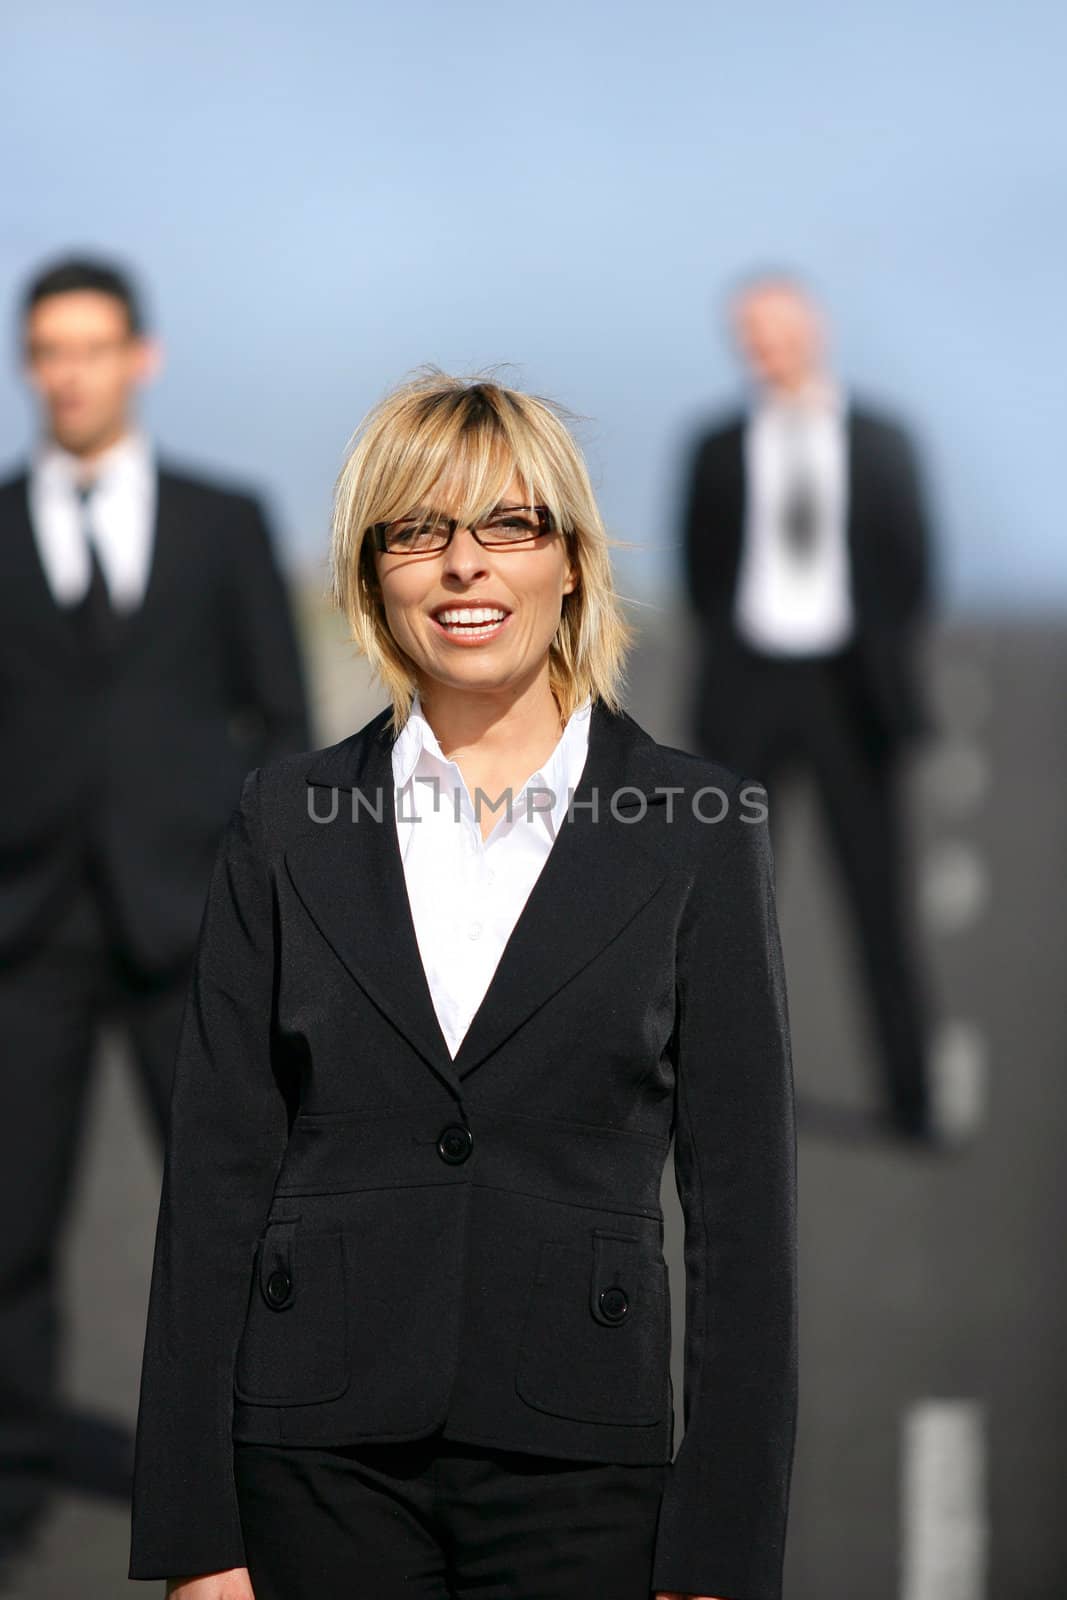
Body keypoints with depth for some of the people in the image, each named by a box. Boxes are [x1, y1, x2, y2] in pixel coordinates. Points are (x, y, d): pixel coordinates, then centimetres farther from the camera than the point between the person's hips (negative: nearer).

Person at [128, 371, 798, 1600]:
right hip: (319, 1465, 1)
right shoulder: (287, 820, 5)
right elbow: (216, 1173, 3)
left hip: (578, 1461, -1)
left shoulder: (698, 829, 1)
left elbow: (742, 1197, -1)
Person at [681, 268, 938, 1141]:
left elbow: (914, 571, 6)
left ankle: (910, 1095, 4)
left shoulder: (882, 444, 5)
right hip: (750, 685, 1)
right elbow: (700, 571, 9)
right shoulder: (719, 451, 6)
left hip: (850, 686, -1)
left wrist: (887, 669, -2)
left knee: (881, 896, -1)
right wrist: (727, 654, -1)